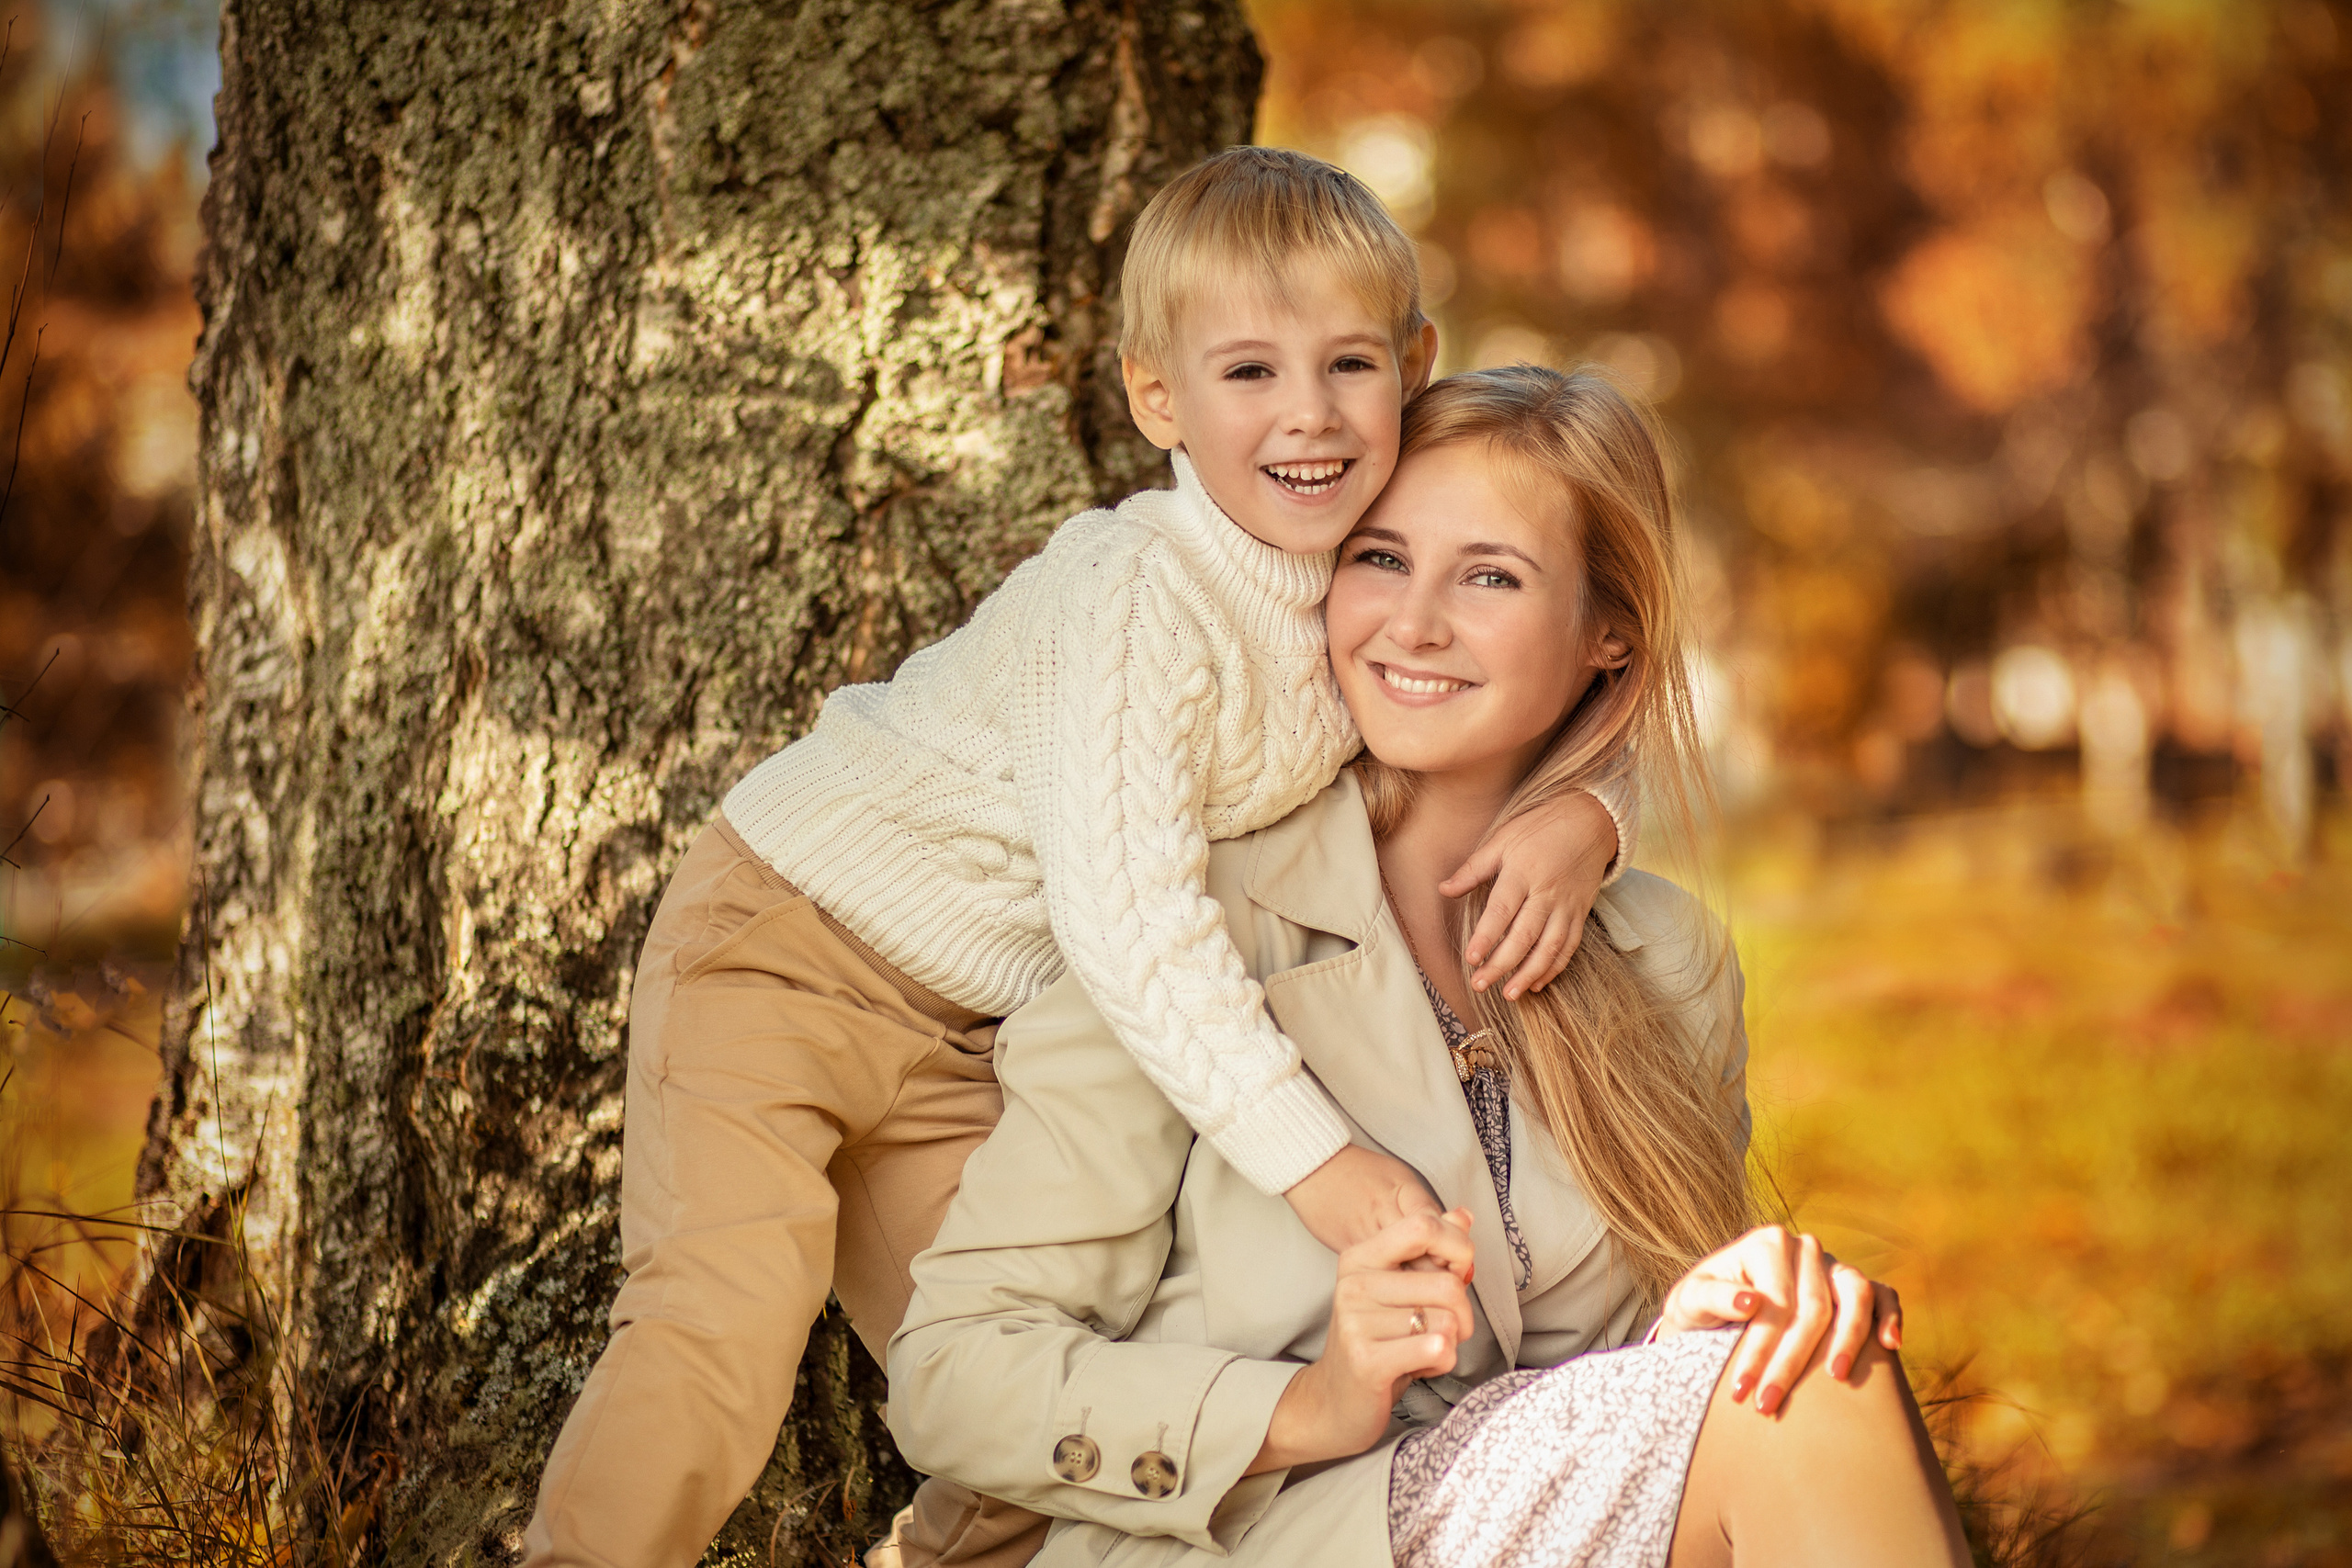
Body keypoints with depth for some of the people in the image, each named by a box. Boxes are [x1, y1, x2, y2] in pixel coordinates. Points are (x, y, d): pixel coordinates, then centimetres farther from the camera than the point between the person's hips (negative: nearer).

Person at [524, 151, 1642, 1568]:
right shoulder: (1137, 598, -29)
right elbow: (1126, 916, -36)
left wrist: (1582, 825, -18)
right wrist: (1314, 1156, -38)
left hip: (967, 1037, 7)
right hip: (787, 936, -7)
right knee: (734, 1306, -24)